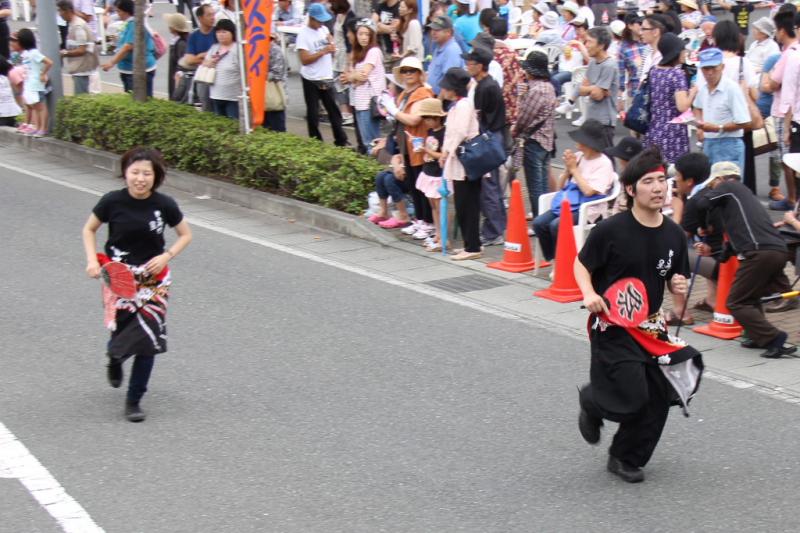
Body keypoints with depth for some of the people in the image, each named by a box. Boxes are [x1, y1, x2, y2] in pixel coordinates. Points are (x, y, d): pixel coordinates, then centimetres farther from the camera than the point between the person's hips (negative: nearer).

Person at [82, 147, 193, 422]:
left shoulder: (164, 205, -8)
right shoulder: (113, 202, -10)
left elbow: (186, 235, 7)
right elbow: (89, 229, 6)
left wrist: (166, 256, -8)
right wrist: (92, 260, -7)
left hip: (153, 279, 1)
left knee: (148, 337, -4)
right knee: (122, 333, -1)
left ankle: (134, 400, 11)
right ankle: (114, 359, 40)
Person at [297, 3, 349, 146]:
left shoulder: (324, 29, 6)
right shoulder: (303, 34, -13)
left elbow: (331, 53, 14)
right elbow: (304, 60, -19)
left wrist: (332, 46, -7)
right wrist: (323, 51, -23)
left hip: (327, 78, 5)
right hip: (311, 80, -5)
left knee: (334, 110, 11)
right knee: (313, 114, 4)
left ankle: (341, 141, 19)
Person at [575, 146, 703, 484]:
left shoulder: (674, 234, 1)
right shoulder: (611, 230, -15)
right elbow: (581, 265, -3)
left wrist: (678, 285, -10)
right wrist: (589, 294, -21)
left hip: (651, 326, 6)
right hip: (612, 326, -6)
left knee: (659, 398, 3)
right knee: (633, 398, -12)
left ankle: (626, 459, 23)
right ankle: (592, 402, 24)